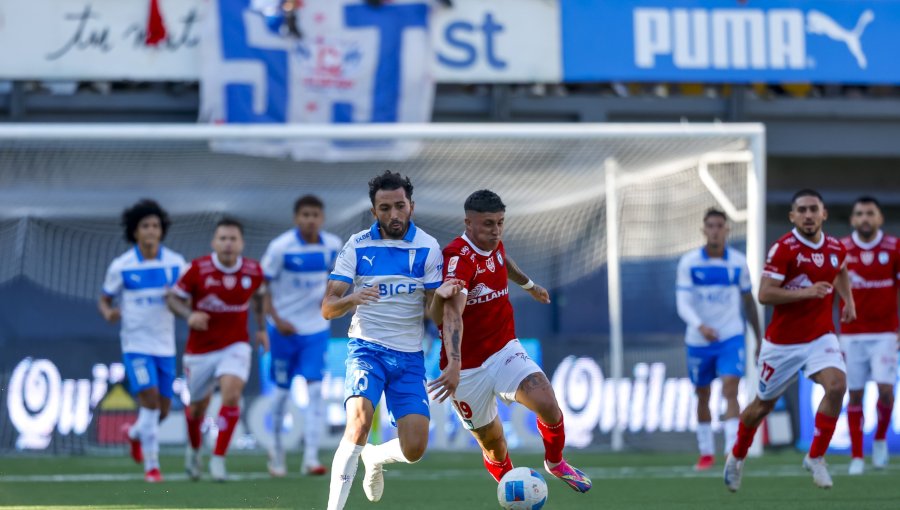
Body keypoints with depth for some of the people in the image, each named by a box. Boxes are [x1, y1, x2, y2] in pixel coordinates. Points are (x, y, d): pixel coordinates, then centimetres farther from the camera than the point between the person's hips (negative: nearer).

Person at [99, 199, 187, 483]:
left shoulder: (175, 263, 1)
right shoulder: (121, 266, -4)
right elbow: (104, 300, 6)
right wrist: (109, 313, -17)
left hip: (165, 345, 3)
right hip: (136, 343, -3)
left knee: (162, 409, 9)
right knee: (149, 399, -18)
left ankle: (135, 433, 43)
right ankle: (151, 465, -9)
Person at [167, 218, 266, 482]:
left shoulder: (253, 271, -6)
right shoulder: (198, 269, -14)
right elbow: (174, 298, -4)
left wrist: (261, 327, 12)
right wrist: (189, 315, -24)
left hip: (235, 346, 0)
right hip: (200, 349, 0)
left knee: (231, 393, -25)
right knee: (198, 406, 13)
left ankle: (218, 458, -16)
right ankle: (194, 449, 46)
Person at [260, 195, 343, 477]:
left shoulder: (332, 245, -3)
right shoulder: (281, 247, -14)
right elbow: (261, 284, -7)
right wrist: (276, 319, -14)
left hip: (316, 328, 2)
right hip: (285, 327, -2)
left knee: (315, 389, -10)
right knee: (282, 390, 8)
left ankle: (311, 457, -11)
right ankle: (277, 451, 28)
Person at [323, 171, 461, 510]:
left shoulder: (428, 248, -2)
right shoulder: (357, 246, -3)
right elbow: (327, 309, -6)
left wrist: (442, 297, -24)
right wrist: (352, 299, -28)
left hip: (409, 357, 2)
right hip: (367, 349, -2)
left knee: (414, 448, -7)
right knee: (359, 421, -28)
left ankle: (375, 458, 29)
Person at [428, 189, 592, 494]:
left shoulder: (494, 244, 0)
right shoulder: (458, 257, -25)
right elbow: (452, 313, -41)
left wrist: (528, 284, 46)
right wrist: (454, 364, -55)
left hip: (504, 352, 5)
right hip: (468, 368, -5)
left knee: (548, 405, -19)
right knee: (493, 446, 4)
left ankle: (555, 463, 10)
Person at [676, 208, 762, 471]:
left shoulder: (738, 262, 0)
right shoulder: (689, 262, -5)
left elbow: (749, 301, 12)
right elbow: (683, 303, -13)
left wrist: (759, 338, 14)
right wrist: (700, 326, -32)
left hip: (731, 338, -1)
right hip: (699, 340, 1)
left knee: (730, 390, -17)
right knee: (702, 397, 11)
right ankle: (706, 453, 27)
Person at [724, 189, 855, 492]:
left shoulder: (836, 249, 2)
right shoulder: (783, 249, -16)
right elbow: (764, 295, -22)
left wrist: (848, 300, 10)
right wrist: (806, 292, -31)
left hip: (821, 337, 3)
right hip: (783, 341, -3)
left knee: (836, 386, -24)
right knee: (764, 404, 11)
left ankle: (816, 458, -8)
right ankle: (736, 457, 39)